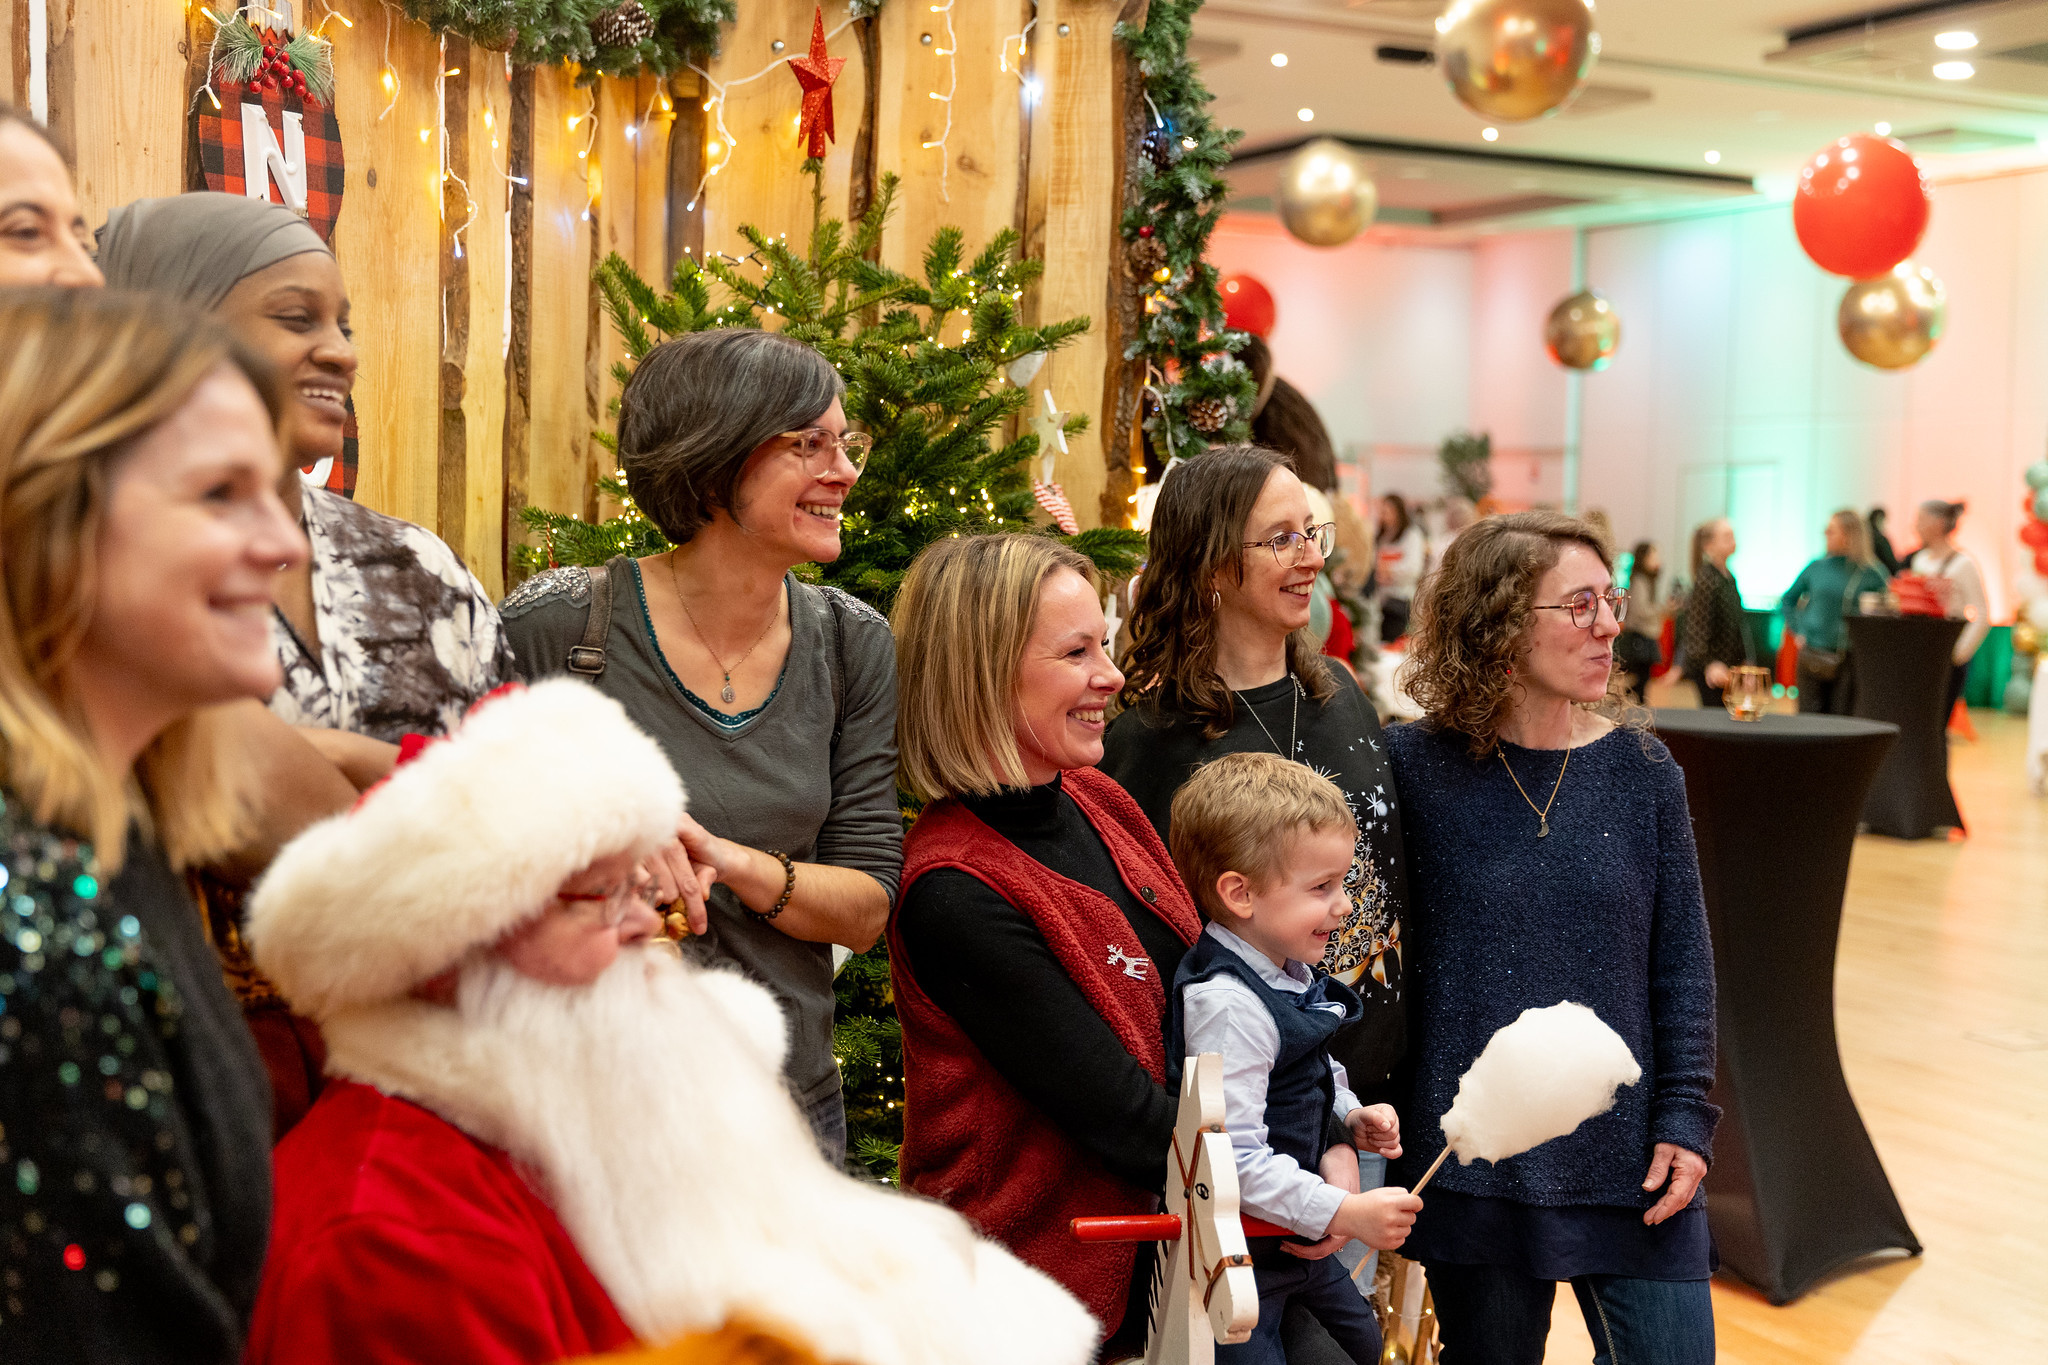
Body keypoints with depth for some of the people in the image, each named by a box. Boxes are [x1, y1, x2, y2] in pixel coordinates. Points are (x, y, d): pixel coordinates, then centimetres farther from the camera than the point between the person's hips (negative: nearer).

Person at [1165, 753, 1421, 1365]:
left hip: (1298, 1239, 10)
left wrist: (1352, 1117, 4)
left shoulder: (1290, 972, 2)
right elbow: (1232, 1157, -32)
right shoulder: (1228, 1004, -29)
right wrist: (1345, 1213, -29)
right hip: (1237, 1254, -10)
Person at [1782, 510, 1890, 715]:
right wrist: (1797, 631, 10)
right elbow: (1788, 599, 18)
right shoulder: (1817, 567, 5)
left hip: (1849, 658, -2)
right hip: (1813, 656, 2)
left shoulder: (1870, 575, -2)